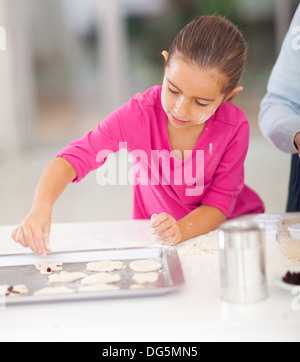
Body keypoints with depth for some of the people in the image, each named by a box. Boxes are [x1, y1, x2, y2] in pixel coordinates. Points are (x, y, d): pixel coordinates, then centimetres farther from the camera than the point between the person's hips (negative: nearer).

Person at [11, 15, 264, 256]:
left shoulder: (234, 127, -22)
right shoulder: (138, 115, -23)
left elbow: (219, 202, -16)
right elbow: (74, 158, -26)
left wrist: (182, 229, -37)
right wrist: (41, 208, -43)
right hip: (155, 237, -2)